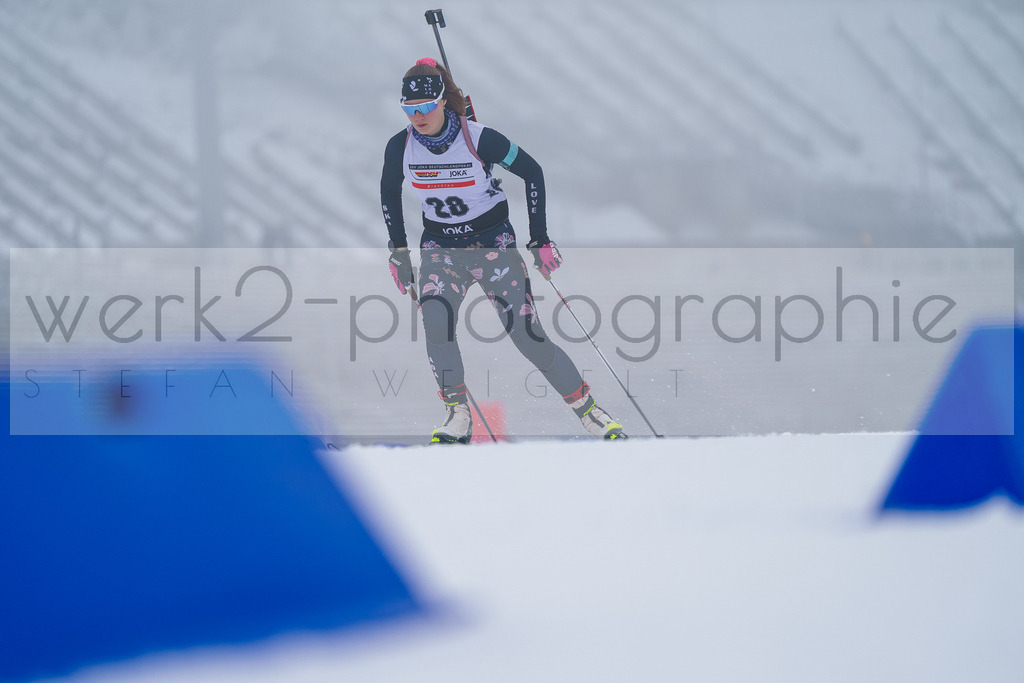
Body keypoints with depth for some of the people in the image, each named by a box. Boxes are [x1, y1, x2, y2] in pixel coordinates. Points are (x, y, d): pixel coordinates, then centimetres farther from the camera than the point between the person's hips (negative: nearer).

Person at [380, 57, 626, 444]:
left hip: (494, 244, -2)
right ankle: (458, 418, -10)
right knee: (435, 321, -25)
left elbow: (531, 172, -7)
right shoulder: (400, 147, -10)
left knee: (528, 336, -8)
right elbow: (389, 192, 11)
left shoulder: (479, 139, -20)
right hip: (440, 249, 3)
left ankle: (589, 412, 8)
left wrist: (540, 240, -5)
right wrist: (398, 250, 9)